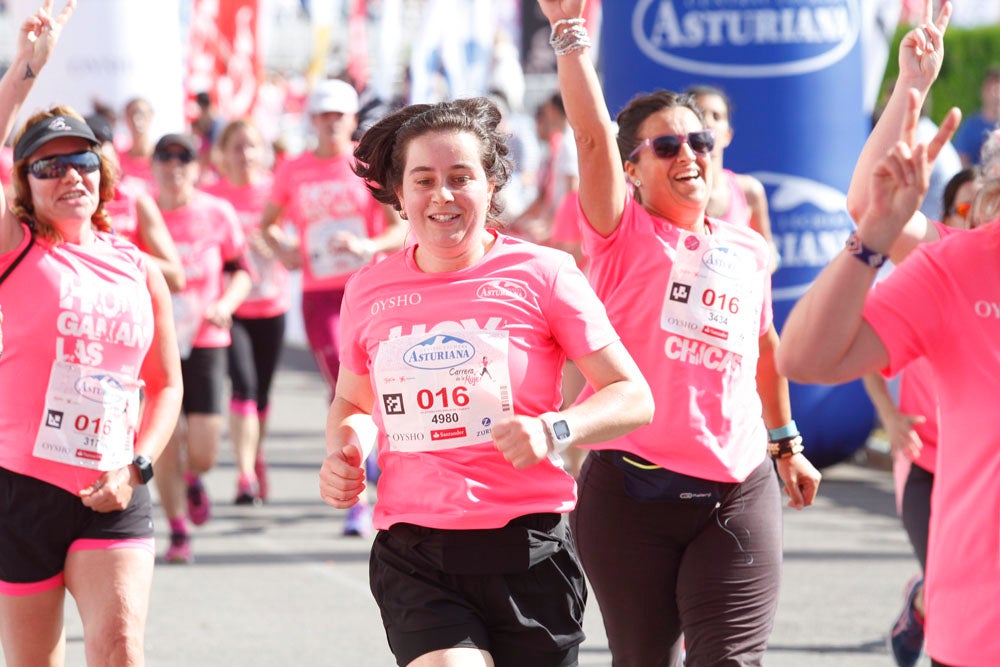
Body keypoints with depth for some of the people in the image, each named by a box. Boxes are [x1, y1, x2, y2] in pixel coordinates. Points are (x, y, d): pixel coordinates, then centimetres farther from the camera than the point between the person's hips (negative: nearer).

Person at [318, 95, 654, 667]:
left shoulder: (541, 274, -1)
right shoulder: (370, 291, 8)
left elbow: (634, 397, 0)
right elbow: (353, 402, 26)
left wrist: (552, 430, -18)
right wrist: (345, 450, 3)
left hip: (527, 549, -1)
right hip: (413, 555, 1)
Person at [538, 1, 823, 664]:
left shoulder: (748, 250, 10)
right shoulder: (625, 236, -2)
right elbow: (592, 135, -17)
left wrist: (786, 442, 35)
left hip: (737, 496, 2)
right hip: (631, 491, -2)